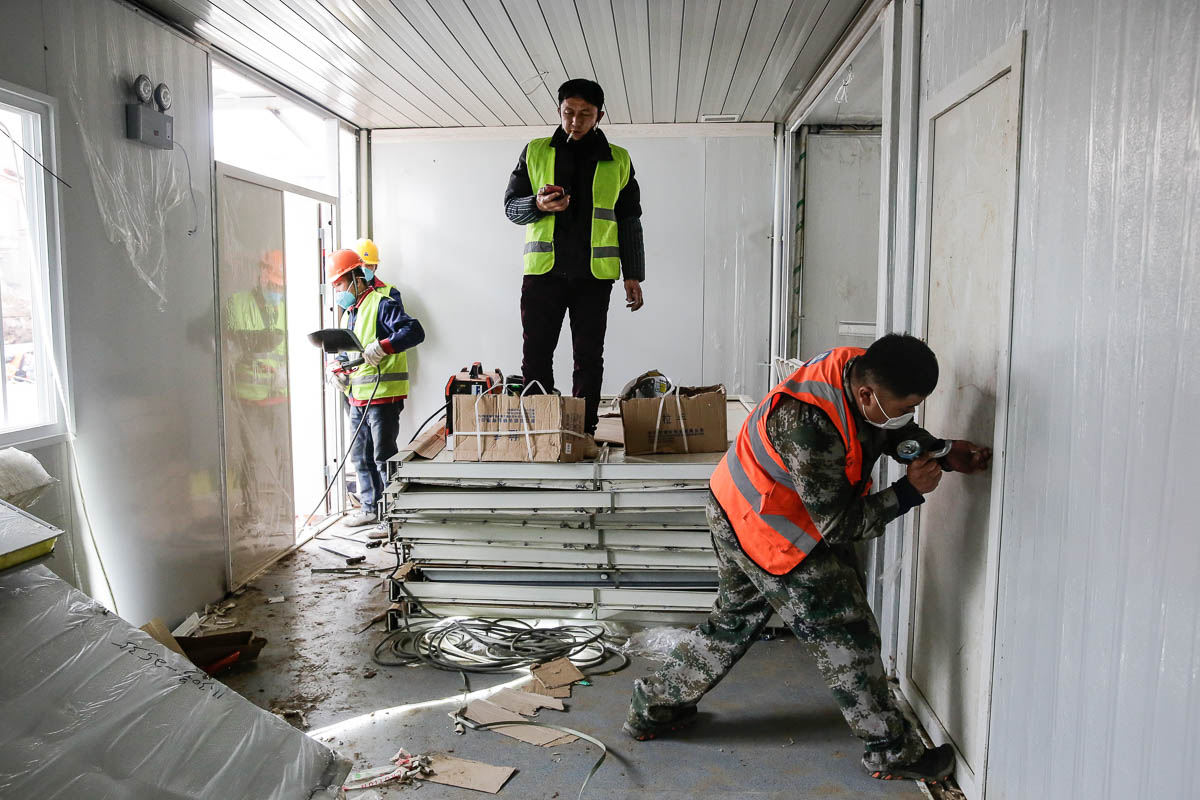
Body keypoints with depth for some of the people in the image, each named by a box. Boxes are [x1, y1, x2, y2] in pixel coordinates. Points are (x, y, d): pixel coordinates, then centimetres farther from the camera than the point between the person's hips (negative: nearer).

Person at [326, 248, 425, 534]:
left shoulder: (382, 303, -11)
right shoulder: (351, 311, 19)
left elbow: (414, 331, -24)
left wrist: (382, 347, -33)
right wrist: (339, 368, 11)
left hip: (383, 395, -10)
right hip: (357, 397, 10)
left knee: (384, 457, -6)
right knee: (361, 456, 16)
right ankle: (370, 508, 28)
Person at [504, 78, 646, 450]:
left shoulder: (618, 161, 10)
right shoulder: (535, 153, 10)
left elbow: (630, 222, 11)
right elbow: (511, 206, 10)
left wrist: (633, 275, 4)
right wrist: (538, 205, -13)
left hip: (594, 274, 0)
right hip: (543, 270, 0)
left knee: (589, 357, 2)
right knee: (535, 355, 0)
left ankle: (584, 430, 8)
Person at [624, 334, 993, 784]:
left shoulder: (860, 369, -12)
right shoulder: (809, 426, -38)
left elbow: (897, 433, 10)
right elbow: (838, 526, -26)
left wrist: (944, 453, -5)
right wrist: (909, 491, -22)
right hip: (771, 532, -10)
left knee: (736, 619, 23)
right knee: (845, 634, 2)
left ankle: (653, 708, 37)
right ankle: (892, 752, 20)